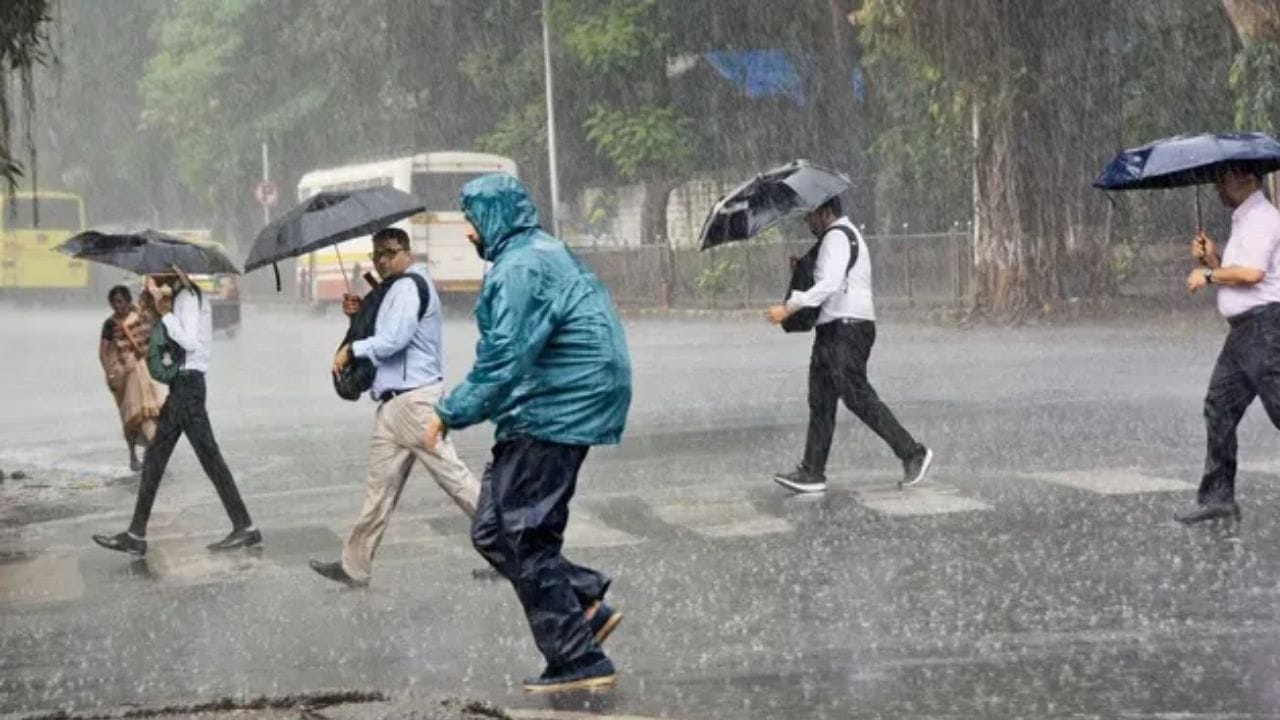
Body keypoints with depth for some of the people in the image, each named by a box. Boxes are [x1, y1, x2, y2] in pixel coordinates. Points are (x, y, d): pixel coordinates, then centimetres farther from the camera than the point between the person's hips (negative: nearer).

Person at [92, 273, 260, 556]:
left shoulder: (188, 297, -12)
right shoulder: (179, 296, 16)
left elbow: (190, 341, -22)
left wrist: (165, 314, -17)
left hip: (188, 382, -10)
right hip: (181, 382, 10)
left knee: (208, 456, -6)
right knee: (155, 457, 9)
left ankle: (245, 528, -2)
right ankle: (135, 535, 12)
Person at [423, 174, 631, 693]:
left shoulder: (521, 269, -17)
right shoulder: (542, 255, 17)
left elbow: (503, 359, -22)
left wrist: (450, 413, -14)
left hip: (552, 417, -10)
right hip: (560, 411, 10)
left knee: (517, 538, -4)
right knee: (494, 531, 12)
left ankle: (578, 660, 0)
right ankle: (587, 605, 11)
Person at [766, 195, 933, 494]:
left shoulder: (837, 236, -10)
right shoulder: (845, 235, 24)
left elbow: (830, 284, -24)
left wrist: (789, 308, -25)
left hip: (848, 327, -11)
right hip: (832, 329, 11)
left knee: (858, 397, -12)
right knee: (820, 400, 7)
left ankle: (913, 453, -6)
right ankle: (812, 473, 6)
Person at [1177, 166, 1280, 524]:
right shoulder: (1243, 221, 21)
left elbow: (1251, 272, -24)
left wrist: (1207, 274, -11)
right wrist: (1211, 258, 8)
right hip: (1244, 330, 10)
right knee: (1220, 407, 9)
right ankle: (1217, 497, 13)